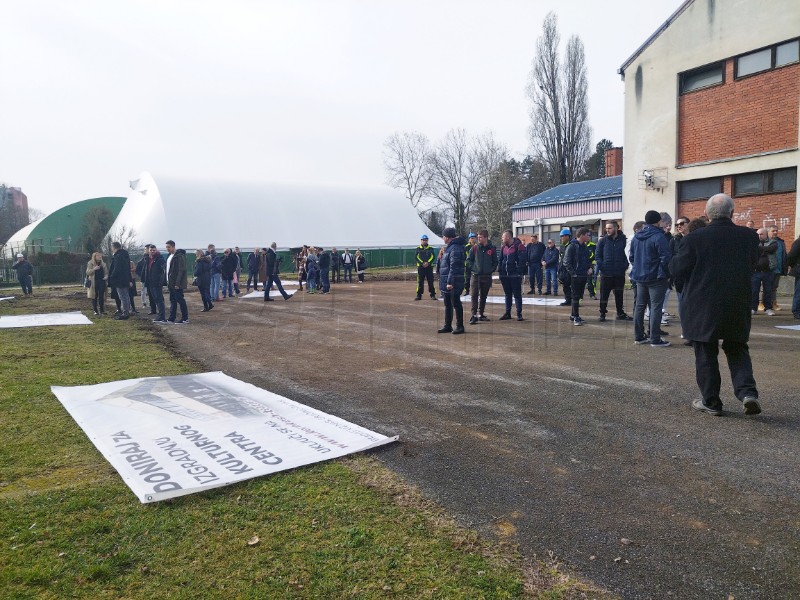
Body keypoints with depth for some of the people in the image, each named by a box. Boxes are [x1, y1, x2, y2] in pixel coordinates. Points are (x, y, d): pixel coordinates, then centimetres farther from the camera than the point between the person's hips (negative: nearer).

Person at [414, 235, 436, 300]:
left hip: (429, 267, 0)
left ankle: (433, 295, 5)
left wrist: (428, 262, -16)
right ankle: (419, 295, 7)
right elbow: (416, 257, -2)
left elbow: (432, 257, 0)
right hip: (420, 267, 0)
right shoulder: (418, 248, 7)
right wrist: (422, 263, -14)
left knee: (430, 282, 0)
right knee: (420, 282, 1)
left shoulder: (430, 248, 9)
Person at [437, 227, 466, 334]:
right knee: (447, 304, 15)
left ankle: (460, 326, 6)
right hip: (447, 282, 11)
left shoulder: (455, 248, -17)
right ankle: (447, 326, 23)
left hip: (453, 282, -10)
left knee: (456, 304, -2)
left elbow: (454, 267, -24)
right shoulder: (449, 247, 15)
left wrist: (450, 282, -26)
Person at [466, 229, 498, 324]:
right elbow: (468, 260, 4)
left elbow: (495, 262, 9)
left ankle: (481, 314, 21)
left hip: (487, 276, 2)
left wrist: (492, 269, -2)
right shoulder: (474, 248, 1)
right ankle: (474, 315, -10)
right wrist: (472, 268, -6)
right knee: (474, 295, -10)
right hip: (475, 275, -1)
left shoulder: (492, 249, 2)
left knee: (483, 296, 11)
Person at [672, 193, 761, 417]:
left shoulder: (695, 238, -13)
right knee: (737, 350, 18)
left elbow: (679, 269, -7)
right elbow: (752, 264, 12)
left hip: (703, 308, -3)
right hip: (738, 306, 3)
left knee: (705, 355, 8)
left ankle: (711, 402, 15)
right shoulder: (749, 236, -1)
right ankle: (747, 392, 1)